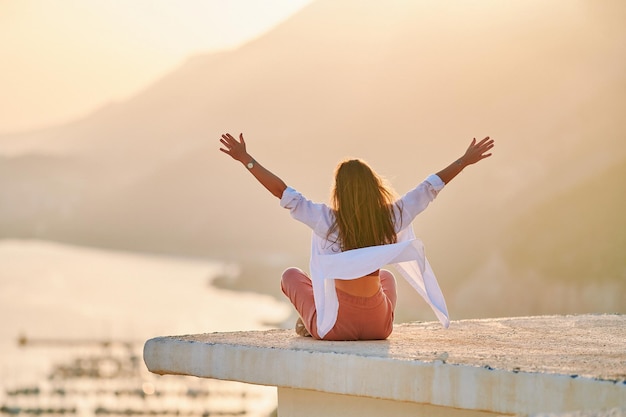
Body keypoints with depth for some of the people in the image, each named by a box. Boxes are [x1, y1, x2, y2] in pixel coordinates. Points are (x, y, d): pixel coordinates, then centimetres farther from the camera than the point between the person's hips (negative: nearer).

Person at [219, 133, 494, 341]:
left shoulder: (327, 220, -17)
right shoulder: (392, 217, -10)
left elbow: (282, 192, -17)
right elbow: (429, 188, 0)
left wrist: (245, 158, -12)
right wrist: (465, 161, 11)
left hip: (336, 327, -1)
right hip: (379, 327, 1)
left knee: (291, 275, 26)